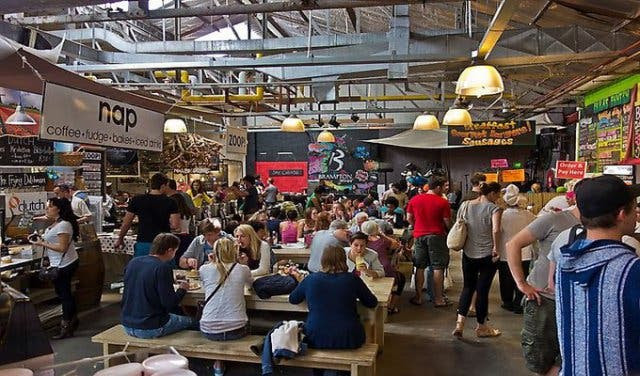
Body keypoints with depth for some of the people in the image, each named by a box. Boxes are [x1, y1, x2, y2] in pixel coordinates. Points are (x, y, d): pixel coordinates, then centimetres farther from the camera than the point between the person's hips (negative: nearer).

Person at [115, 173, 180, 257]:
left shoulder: (137, 200, -1)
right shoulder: (170, 202, -6)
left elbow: (126, 224, 4)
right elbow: (175, 225, -13)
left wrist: (120, 239, 18)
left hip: (142, 244, 1)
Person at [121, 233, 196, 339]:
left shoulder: (132, 263, 3)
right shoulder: (163, 268, -18)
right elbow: (169, 304, -18)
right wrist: (182, 290, 0)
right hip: (150, 330, -8)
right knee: (191, 322, 10)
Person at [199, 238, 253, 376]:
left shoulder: (205, 269, -2)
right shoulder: (243, 269, -2)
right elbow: (251, 284, 22)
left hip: (209, 330, 1)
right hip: (236, 330, 0)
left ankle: (218, 364, 28)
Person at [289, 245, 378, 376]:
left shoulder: (310, 279, -3)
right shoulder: (352, 279, -6)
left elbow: (292, 299, 12)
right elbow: (372, 303, 6)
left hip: (316, 340, 1)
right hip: (348, 340, -1)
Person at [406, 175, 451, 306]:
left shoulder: (414, 200, 2)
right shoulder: (443, 202, -10)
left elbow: (409, 218, 9)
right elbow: (447, 222, -6)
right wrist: (447, 230, 14)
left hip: (419, 236, 4)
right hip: (437, 236, -3)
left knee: (420, 268, 11)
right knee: (438, 268, 4)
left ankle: (418, 297, 16)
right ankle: (438, 299, 9)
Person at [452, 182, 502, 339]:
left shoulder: (466, 206, 4)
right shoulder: (493, 208, -11)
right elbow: (496, 230, -26)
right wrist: (496, 248, -14)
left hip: (468, 254, 4)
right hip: (487, 255, -4)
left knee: (467, 287, 14)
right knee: (482, 290, 7)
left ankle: (460, 322, -1)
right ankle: (481, 327, 22)